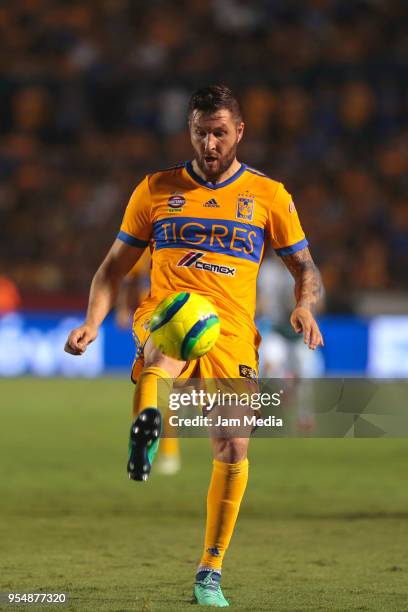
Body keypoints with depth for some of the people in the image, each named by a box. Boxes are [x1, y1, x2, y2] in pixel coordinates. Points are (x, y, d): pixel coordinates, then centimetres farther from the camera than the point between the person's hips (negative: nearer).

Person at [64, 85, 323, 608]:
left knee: (233, 448, -10)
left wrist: (305, 306, -6)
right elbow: (114, 266, 17)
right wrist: (93, 322, 2)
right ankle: (146, 422, -68)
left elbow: (305, 269, 17)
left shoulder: (268, 195, 13)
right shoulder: (157, 189, 13)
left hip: (231, 328, 1)